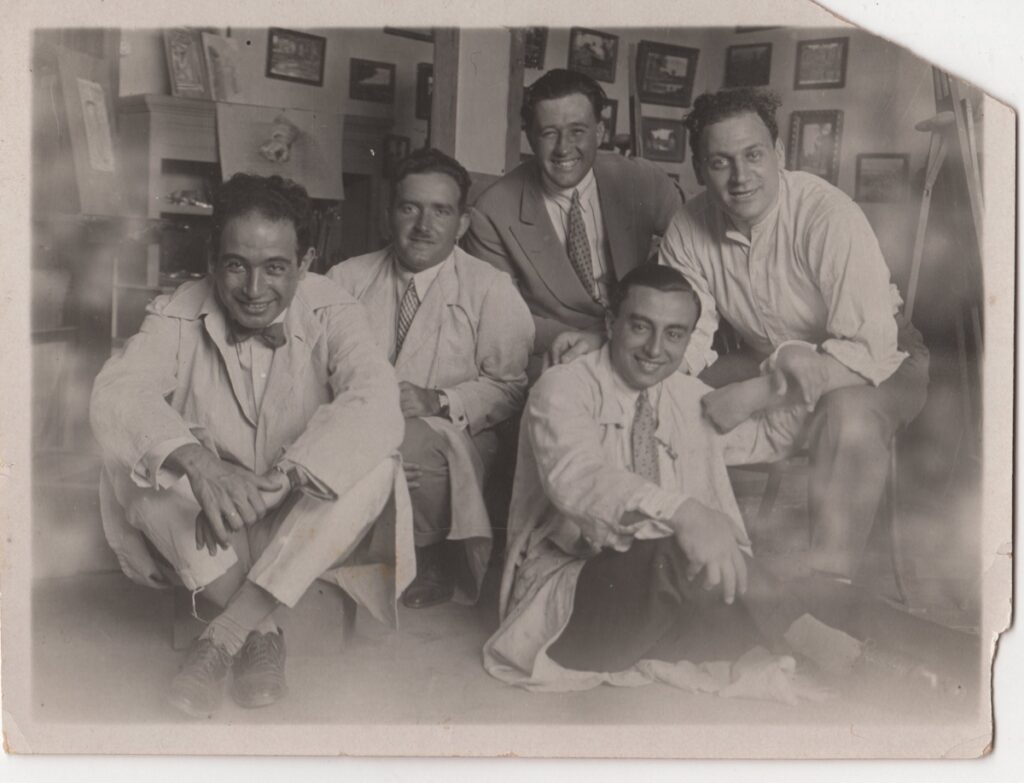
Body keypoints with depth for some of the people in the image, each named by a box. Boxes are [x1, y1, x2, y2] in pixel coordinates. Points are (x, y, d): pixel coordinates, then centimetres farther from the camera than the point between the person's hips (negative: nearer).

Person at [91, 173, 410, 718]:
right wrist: (198, 462, -47)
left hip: (303, 531, 0)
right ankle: (260, 632, -19)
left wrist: (268, 480, -43)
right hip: (200, 533, 1)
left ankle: (223, 638, -24)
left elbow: (375, 402, -30)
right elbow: (116, 391, -27)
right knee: (127, 453, -25)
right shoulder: (179, 315, -10)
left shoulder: (332, 313, -12)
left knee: (375, 463, -29)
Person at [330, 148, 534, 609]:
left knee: (411, 440, -36)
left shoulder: (491, 290, 5)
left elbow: (510, 386, 1)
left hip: (447, 442, -1)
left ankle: (432, 566, -9)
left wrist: (438, 402, -14)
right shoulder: (346, 279, 12)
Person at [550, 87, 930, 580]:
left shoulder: (828, 215, -26)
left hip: (879, 360, -5)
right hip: (769, 359, 5)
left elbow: (868, 350, -29)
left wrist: (757, 393, -35)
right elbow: (684, 343, -4)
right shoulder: (688, 231, -9)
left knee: (849, 414, -40)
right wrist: (609, 344, -23)